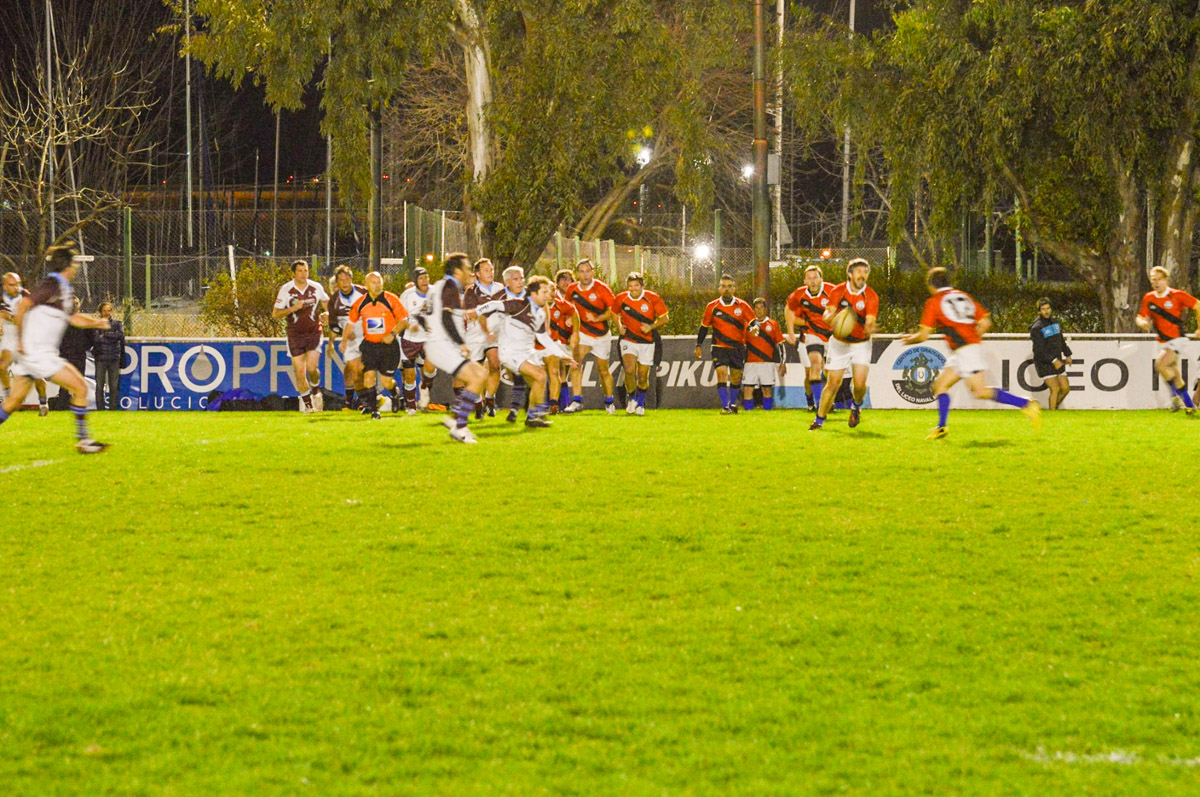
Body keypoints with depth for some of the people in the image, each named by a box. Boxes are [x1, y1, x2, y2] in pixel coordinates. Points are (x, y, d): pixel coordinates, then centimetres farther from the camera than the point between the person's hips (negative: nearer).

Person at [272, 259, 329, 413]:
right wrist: (292, 309, -19)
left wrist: (327, 314, -1)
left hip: (314, 332, 0)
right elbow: (275, 314, -4)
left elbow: (326, 302, 20)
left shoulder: (316, 287, 0)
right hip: (295, 335, 0)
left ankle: (316, 390, 15)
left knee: (312, 367, -15)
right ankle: (306, 401, 16)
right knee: (299, 371, -2)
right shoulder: (286, 290, -5)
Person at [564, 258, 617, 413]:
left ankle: (609, 402, 29)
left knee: (603, 370, 10)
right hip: (582, 333, 1)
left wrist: (597, 318, -22)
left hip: (601, 335, -1)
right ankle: (577, 400, -24)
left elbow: (613, 310, -10)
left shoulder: (602, 288, -13)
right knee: (576, 361, -23)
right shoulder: (572, 289, -3)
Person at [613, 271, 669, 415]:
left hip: (646, 342, 0)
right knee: (629, 369, -21)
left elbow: (665, 317, -3)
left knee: (643, 376, 4)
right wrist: (619, 325, -1)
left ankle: (641, 404, 28)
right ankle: (632, 398, 2)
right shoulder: (621, 298, -5)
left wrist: (651, 326, -19)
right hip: (628, 341, 0)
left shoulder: (652, 298, -10)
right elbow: (615, 313, 17)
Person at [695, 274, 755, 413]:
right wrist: (698, 345, 9)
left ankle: (733, 403, 28)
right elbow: (704, 326, 10)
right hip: (719, 348, -1)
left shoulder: (742, 306, -1)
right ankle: (725, 406, -19)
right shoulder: (712, 306, 1)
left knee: (736, 378, 8)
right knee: (722, 374, -16)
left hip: (738, 348, 1)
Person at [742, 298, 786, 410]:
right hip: (751, 362, 1)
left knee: (767, 389, -1)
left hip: (767, 362, -1)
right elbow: (743, 345, 17)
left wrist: (782, 363, 1)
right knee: (747, 389, -7)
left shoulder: (773, 324, 8)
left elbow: (780, 345, 8)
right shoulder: (749, 324, 12)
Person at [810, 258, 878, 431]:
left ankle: (856, 406, 20)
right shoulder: (838, 292, -10)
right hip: (839, 343, 1)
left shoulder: (871, 297, -13)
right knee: (833, 384, -2)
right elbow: (826, 317, -17)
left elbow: (869, 321, -23)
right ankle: (819, 420, 14)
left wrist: (869, 328, -47)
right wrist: (832, 315, -41)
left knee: (860, 383, -14)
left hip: (861, 344, -1)